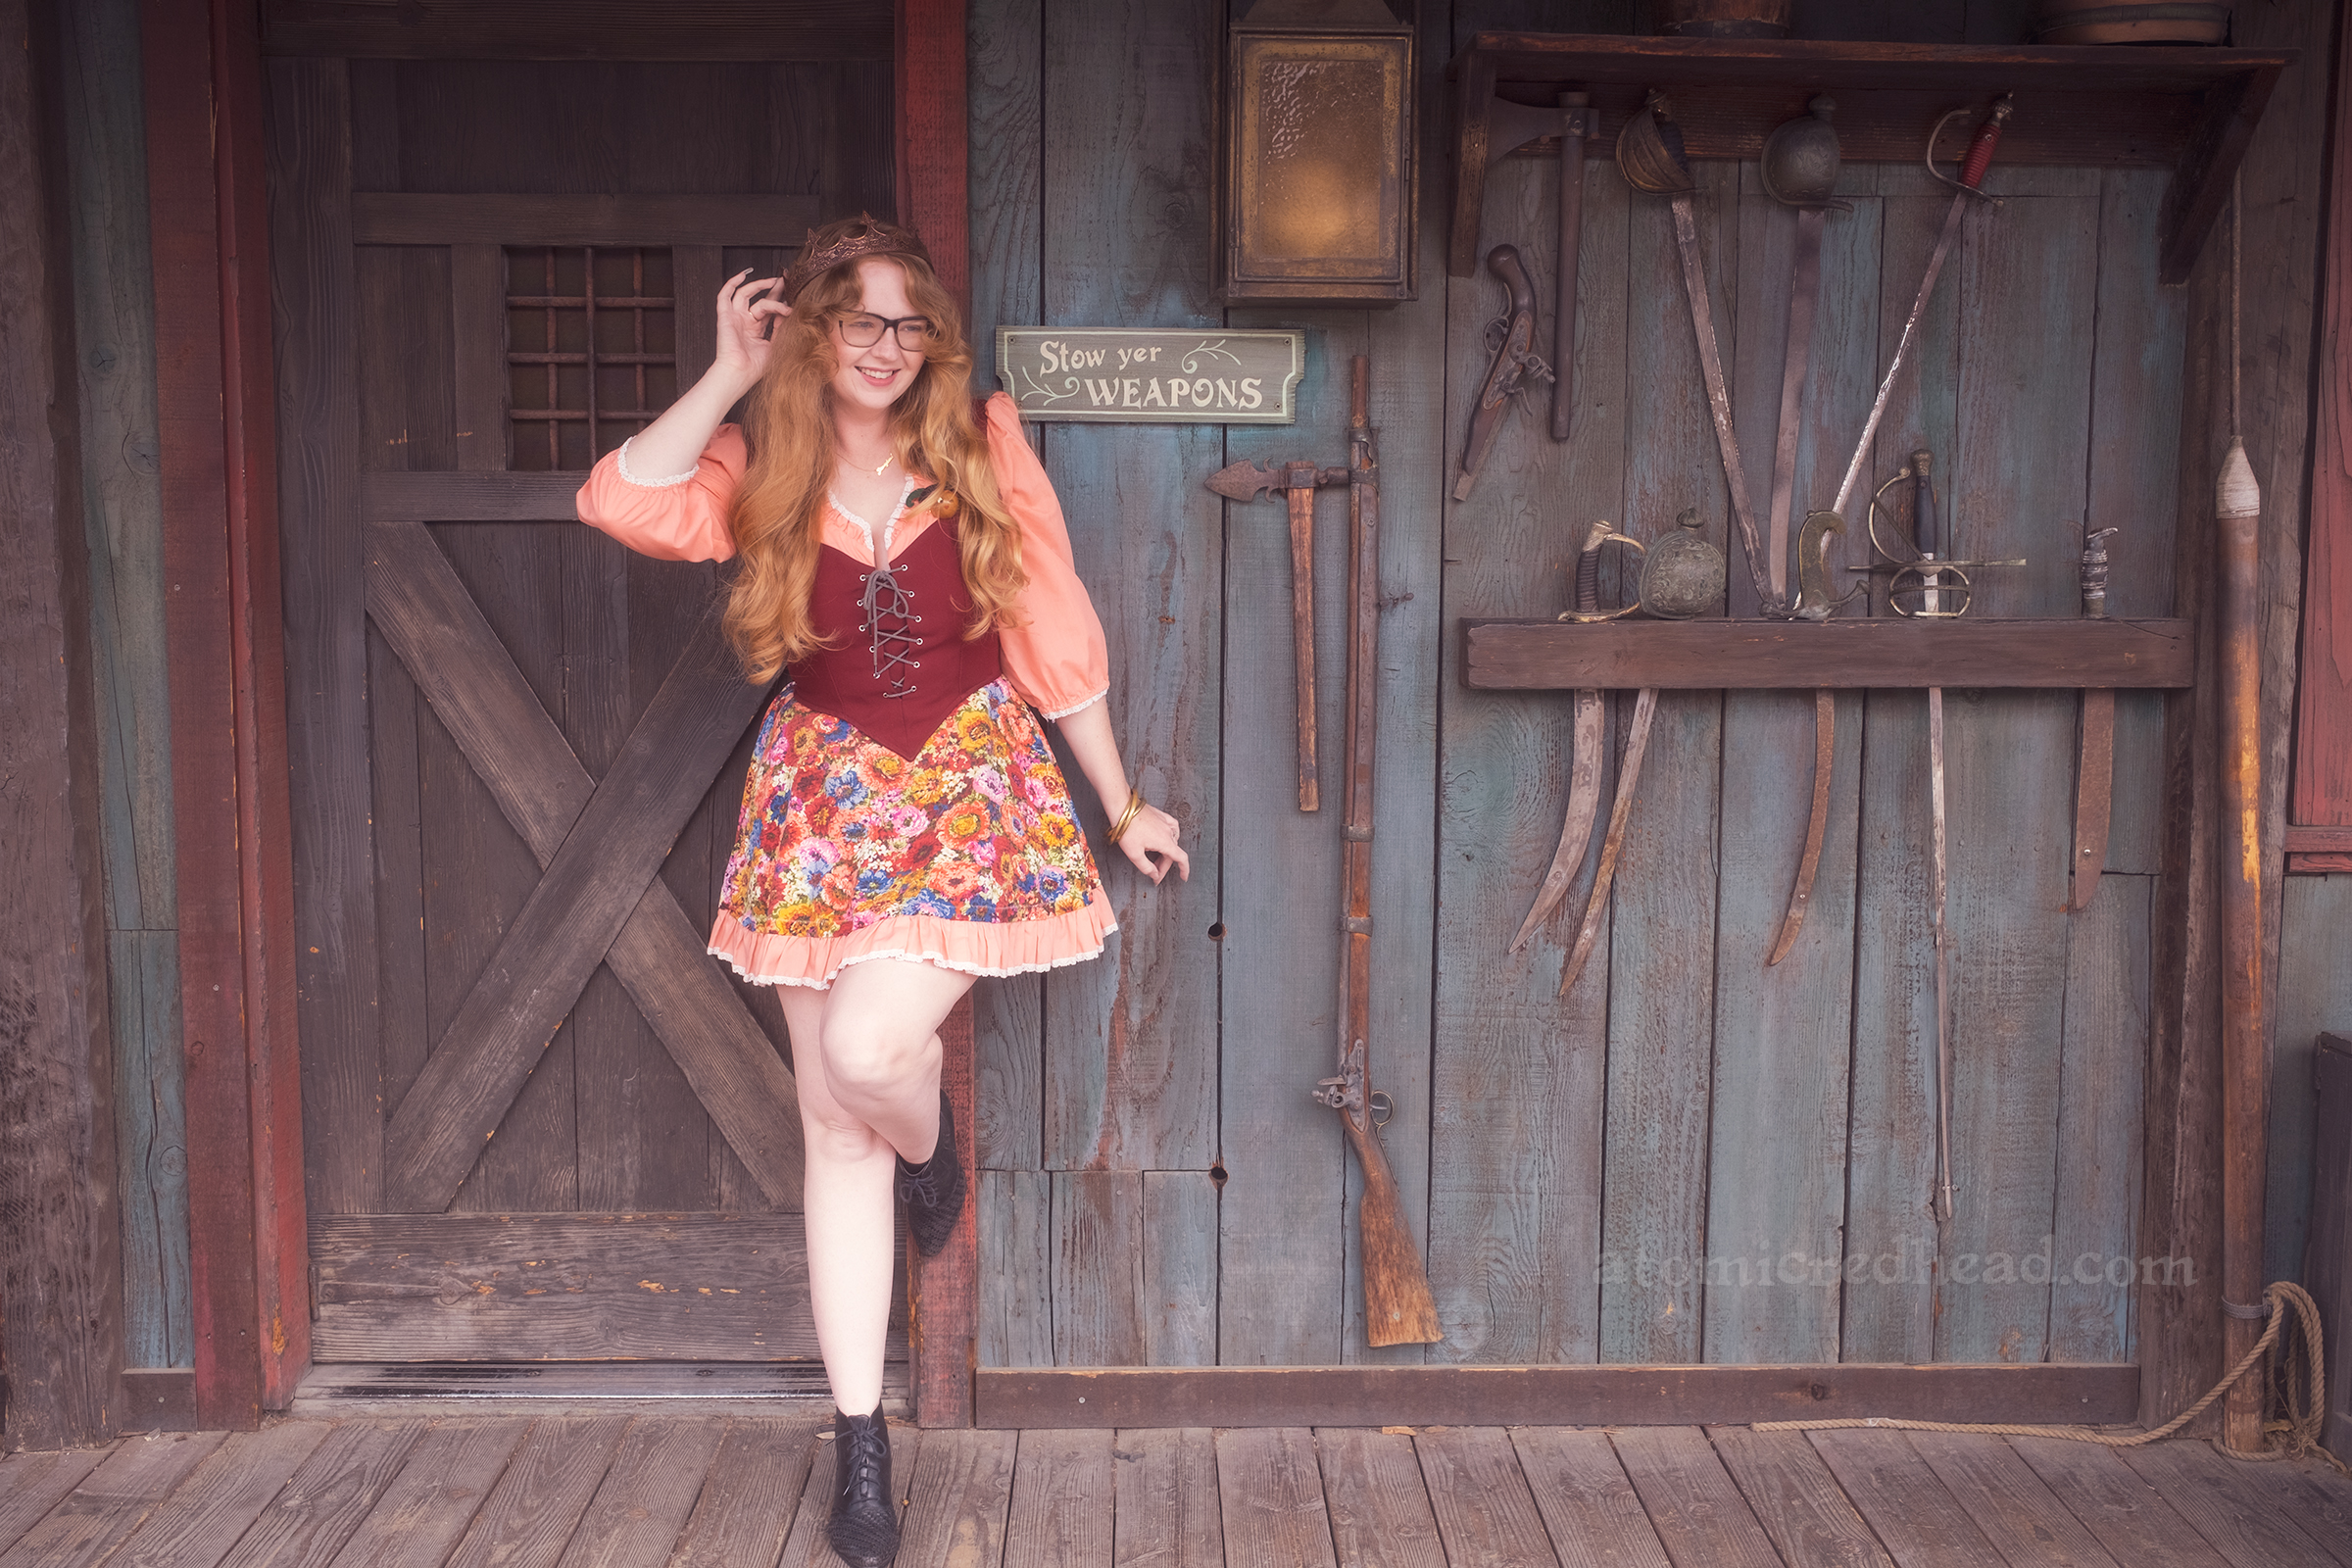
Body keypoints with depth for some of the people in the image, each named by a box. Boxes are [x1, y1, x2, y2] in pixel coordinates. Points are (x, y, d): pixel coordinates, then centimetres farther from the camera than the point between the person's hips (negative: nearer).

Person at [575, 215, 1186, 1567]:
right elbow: (624, 502, -17)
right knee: (836, 1128, 3)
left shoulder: (984, 451, 1)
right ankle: (861, 1439, 16)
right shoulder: (761, 470, 2)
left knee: (867, 1048, -24)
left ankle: (932, 1138, 17)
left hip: (975, 789, -1)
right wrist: (731, 375, -9)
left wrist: (1124, 805, 6)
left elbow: (1055, 638, 4)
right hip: (824, 801, 2)